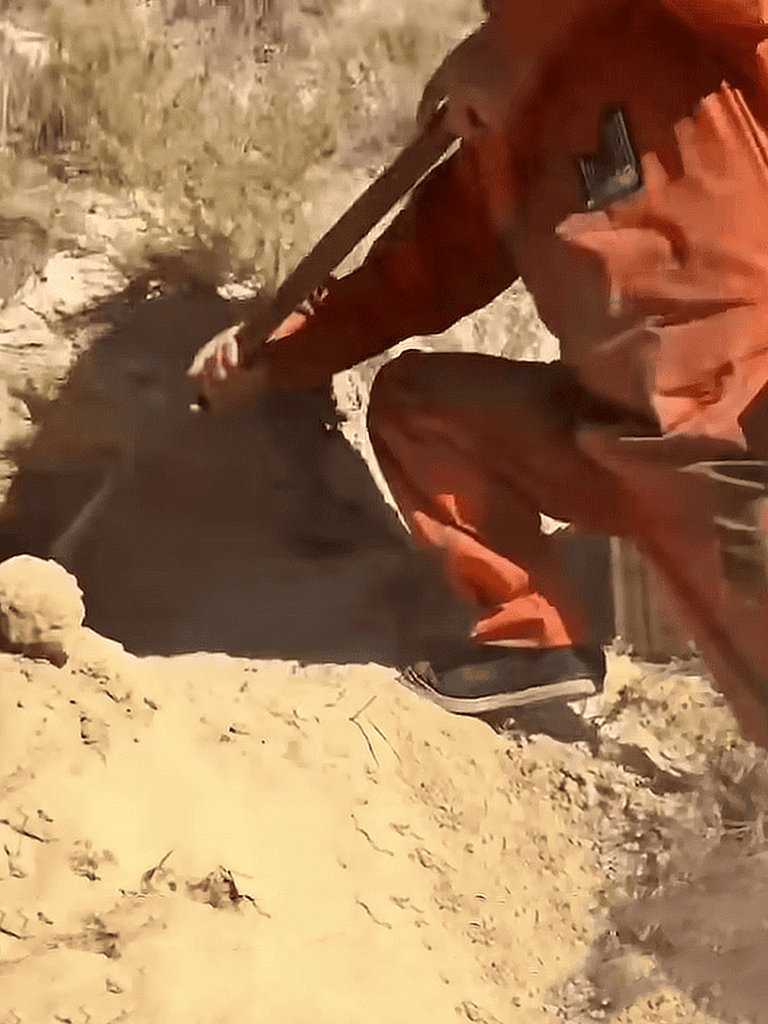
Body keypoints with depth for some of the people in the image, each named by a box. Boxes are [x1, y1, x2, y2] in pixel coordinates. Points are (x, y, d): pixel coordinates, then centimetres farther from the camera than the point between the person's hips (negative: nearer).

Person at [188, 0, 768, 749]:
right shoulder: (497, 142, 9)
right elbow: (407, 276, 14)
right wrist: (265, 361, 4)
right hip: (616, 429, 8)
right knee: (411, 399, 10)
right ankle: (538, 639, 14)